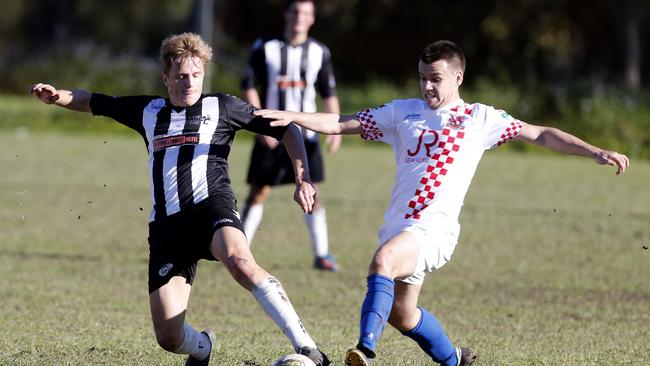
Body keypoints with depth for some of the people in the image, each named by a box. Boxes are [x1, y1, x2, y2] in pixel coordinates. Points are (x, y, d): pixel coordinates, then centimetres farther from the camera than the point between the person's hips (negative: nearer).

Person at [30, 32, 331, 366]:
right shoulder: (148, 111, 22)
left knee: (238, 260, -40)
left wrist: (303, 179, 4)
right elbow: (91, 102, 33)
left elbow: (287, 130, 15)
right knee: (169, 338, -7)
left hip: (210, 205, -3)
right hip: (166, 224, 3)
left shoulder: (221, 107, 12)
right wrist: (57, 96, 14)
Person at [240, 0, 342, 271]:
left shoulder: (319, 53, 5)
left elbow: (328, 93, 11)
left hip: (305, 134, 2)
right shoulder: (266, 48, -2)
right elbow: (249, 86, -3)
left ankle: (321, 254, 0)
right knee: (259, 191, 1)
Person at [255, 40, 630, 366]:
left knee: (383, 260, -33)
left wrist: (595, 152, -3)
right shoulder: (403, 112, 13)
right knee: (401, 315, 13)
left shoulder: (480, 119, 5)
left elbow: (540, 134, 6)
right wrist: (291, 117, -3)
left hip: (436, 229, -6)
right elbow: (342, 124, 11)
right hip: (399, 227, 6)